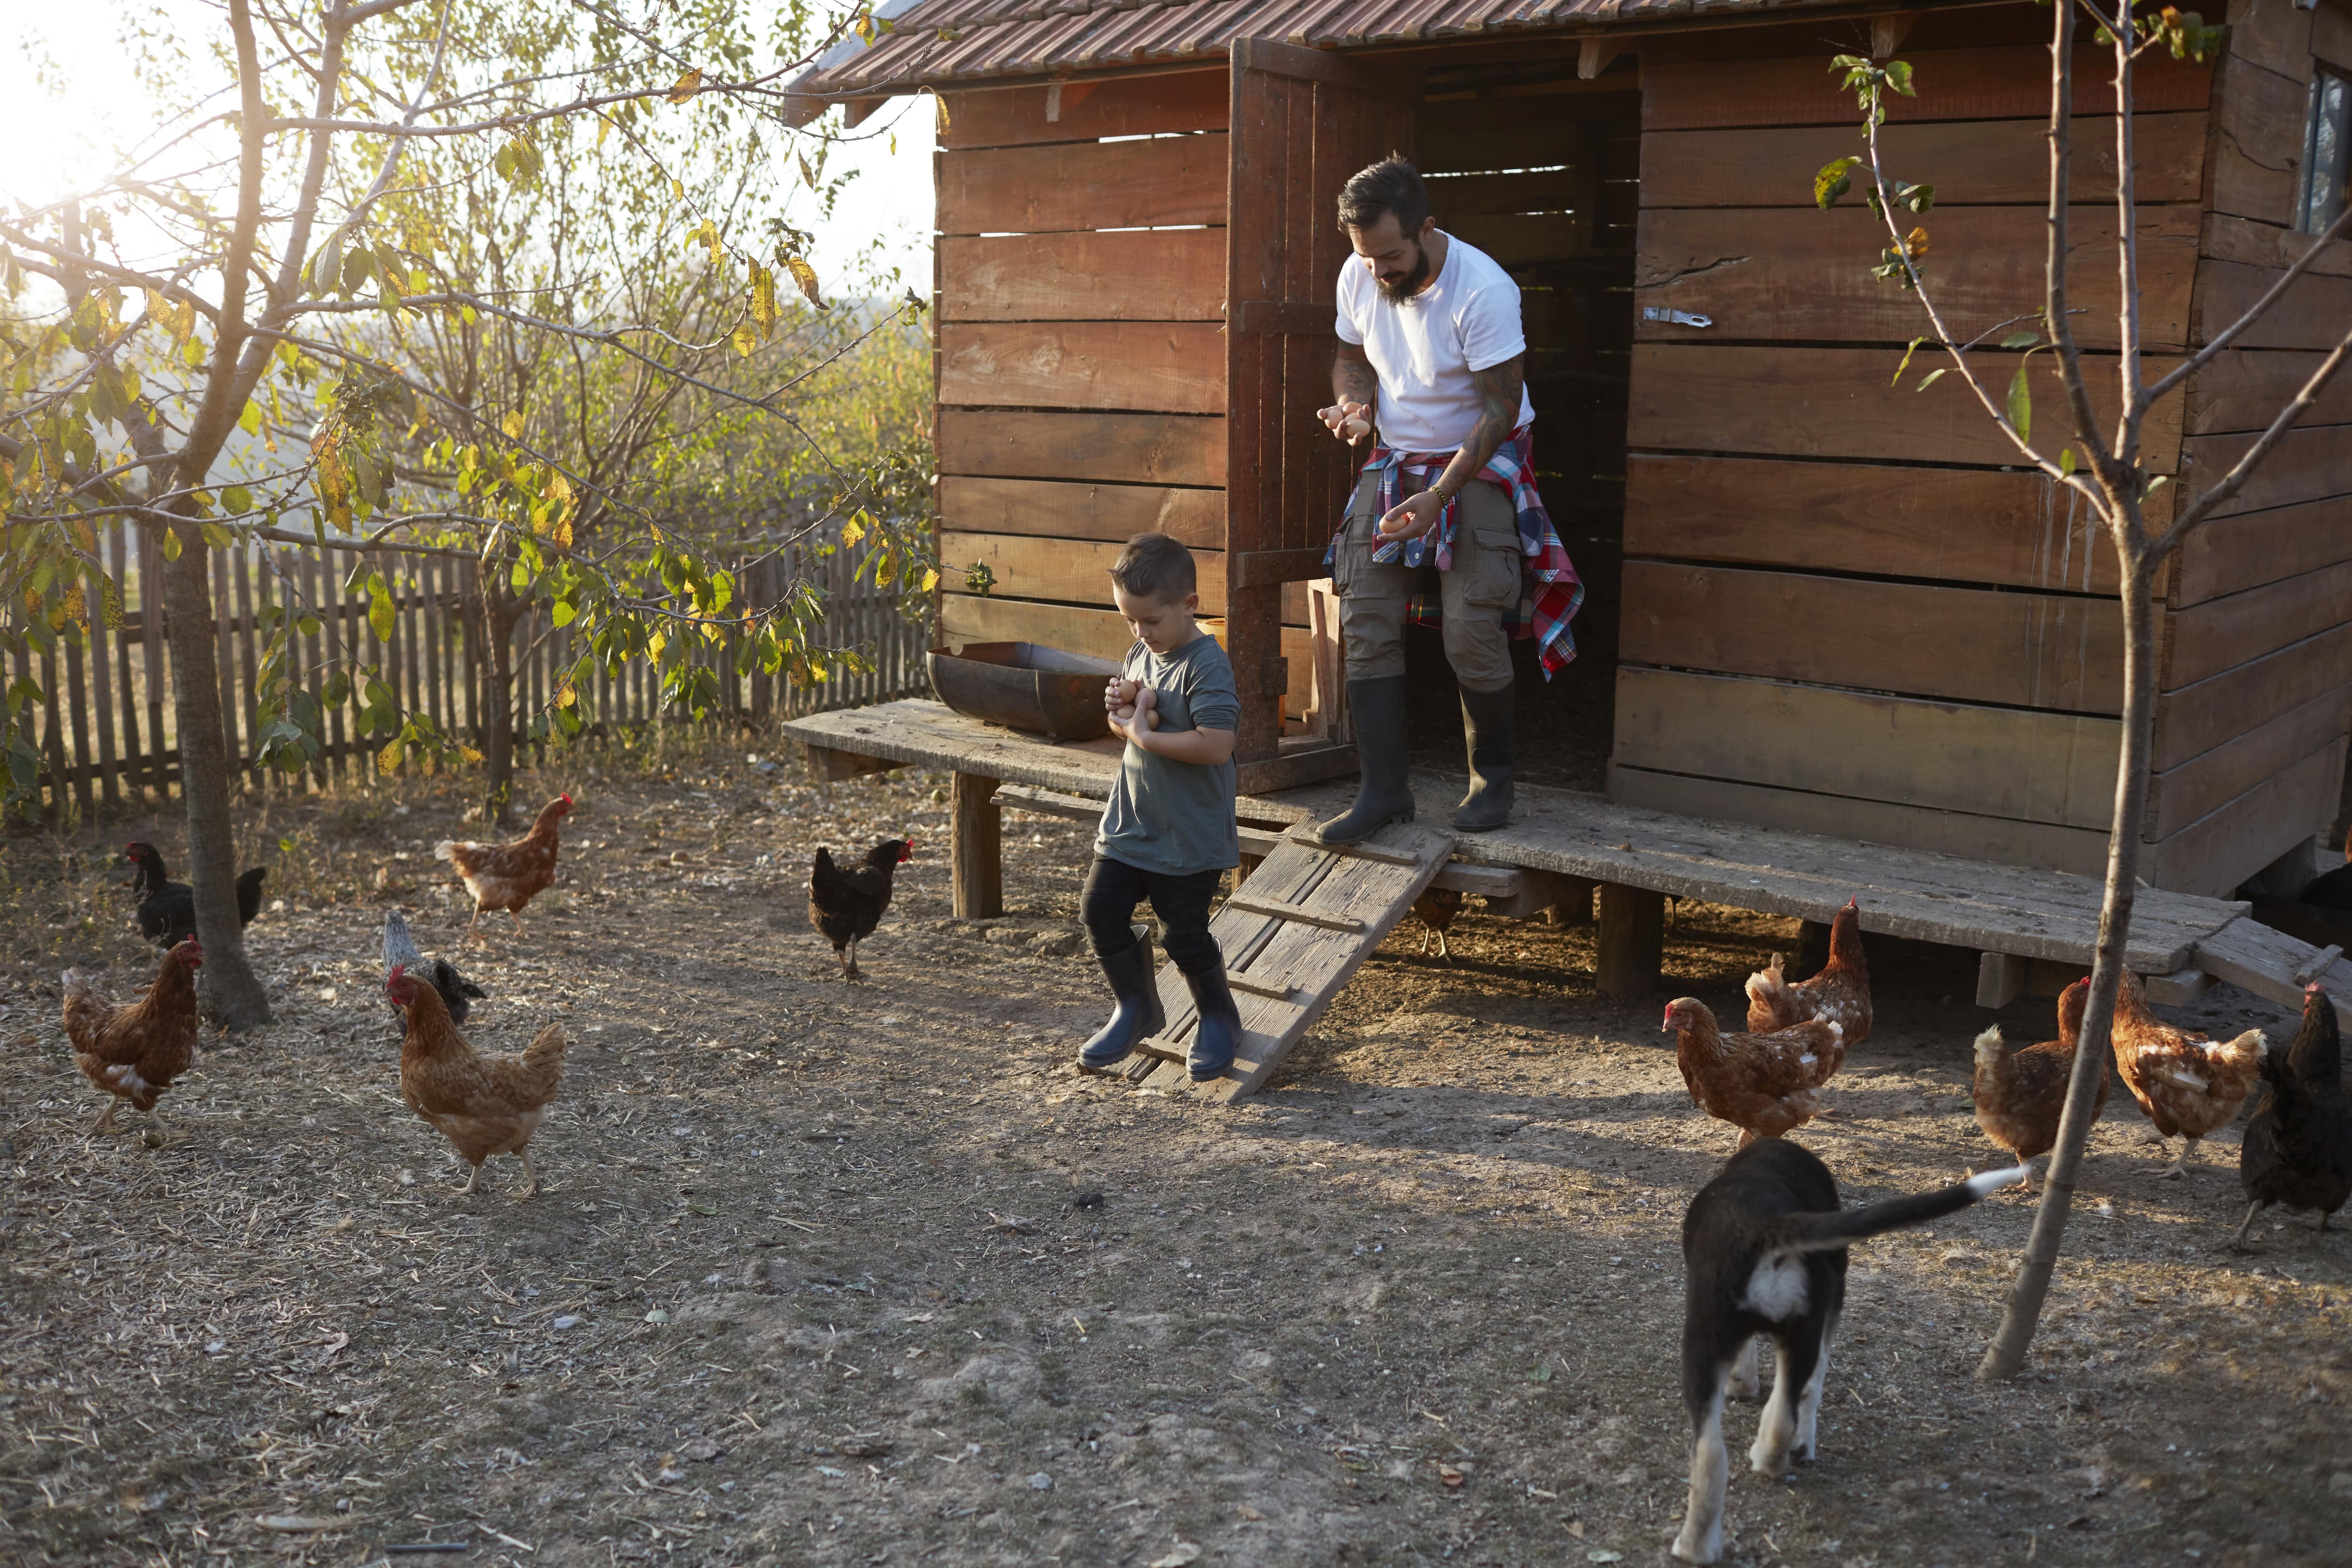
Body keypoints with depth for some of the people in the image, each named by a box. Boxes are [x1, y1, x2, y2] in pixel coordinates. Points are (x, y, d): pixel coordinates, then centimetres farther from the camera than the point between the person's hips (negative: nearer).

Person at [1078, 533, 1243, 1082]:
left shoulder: (1207, 666, -20)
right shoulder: (1140, 656, 6)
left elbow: (1215, 746, -30)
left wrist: (1143, 733, -23)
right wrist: (1121, 705, -5)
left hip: (1189, 836, -7)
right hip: (1130, 823, 7)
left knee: (1185, 933, 4)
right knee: (1100, 910, 5)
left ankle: (1219, 1019, 28)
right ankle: (1136, 1007, 25)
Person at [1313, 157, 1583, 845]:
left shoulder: (1483, 290, -24)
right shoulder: (1358, 278, -6)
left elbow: (1501, 409, -21)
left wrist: (1438, 496, -29)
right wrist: (1353, 402, -13)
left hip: (1481, 466, -5)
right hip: (1394, 462, 5)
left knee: (1472, 635, -10)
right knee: (1366, 625, -4)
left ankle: (1492, 777, 12)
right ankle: (1383, 790, 2)